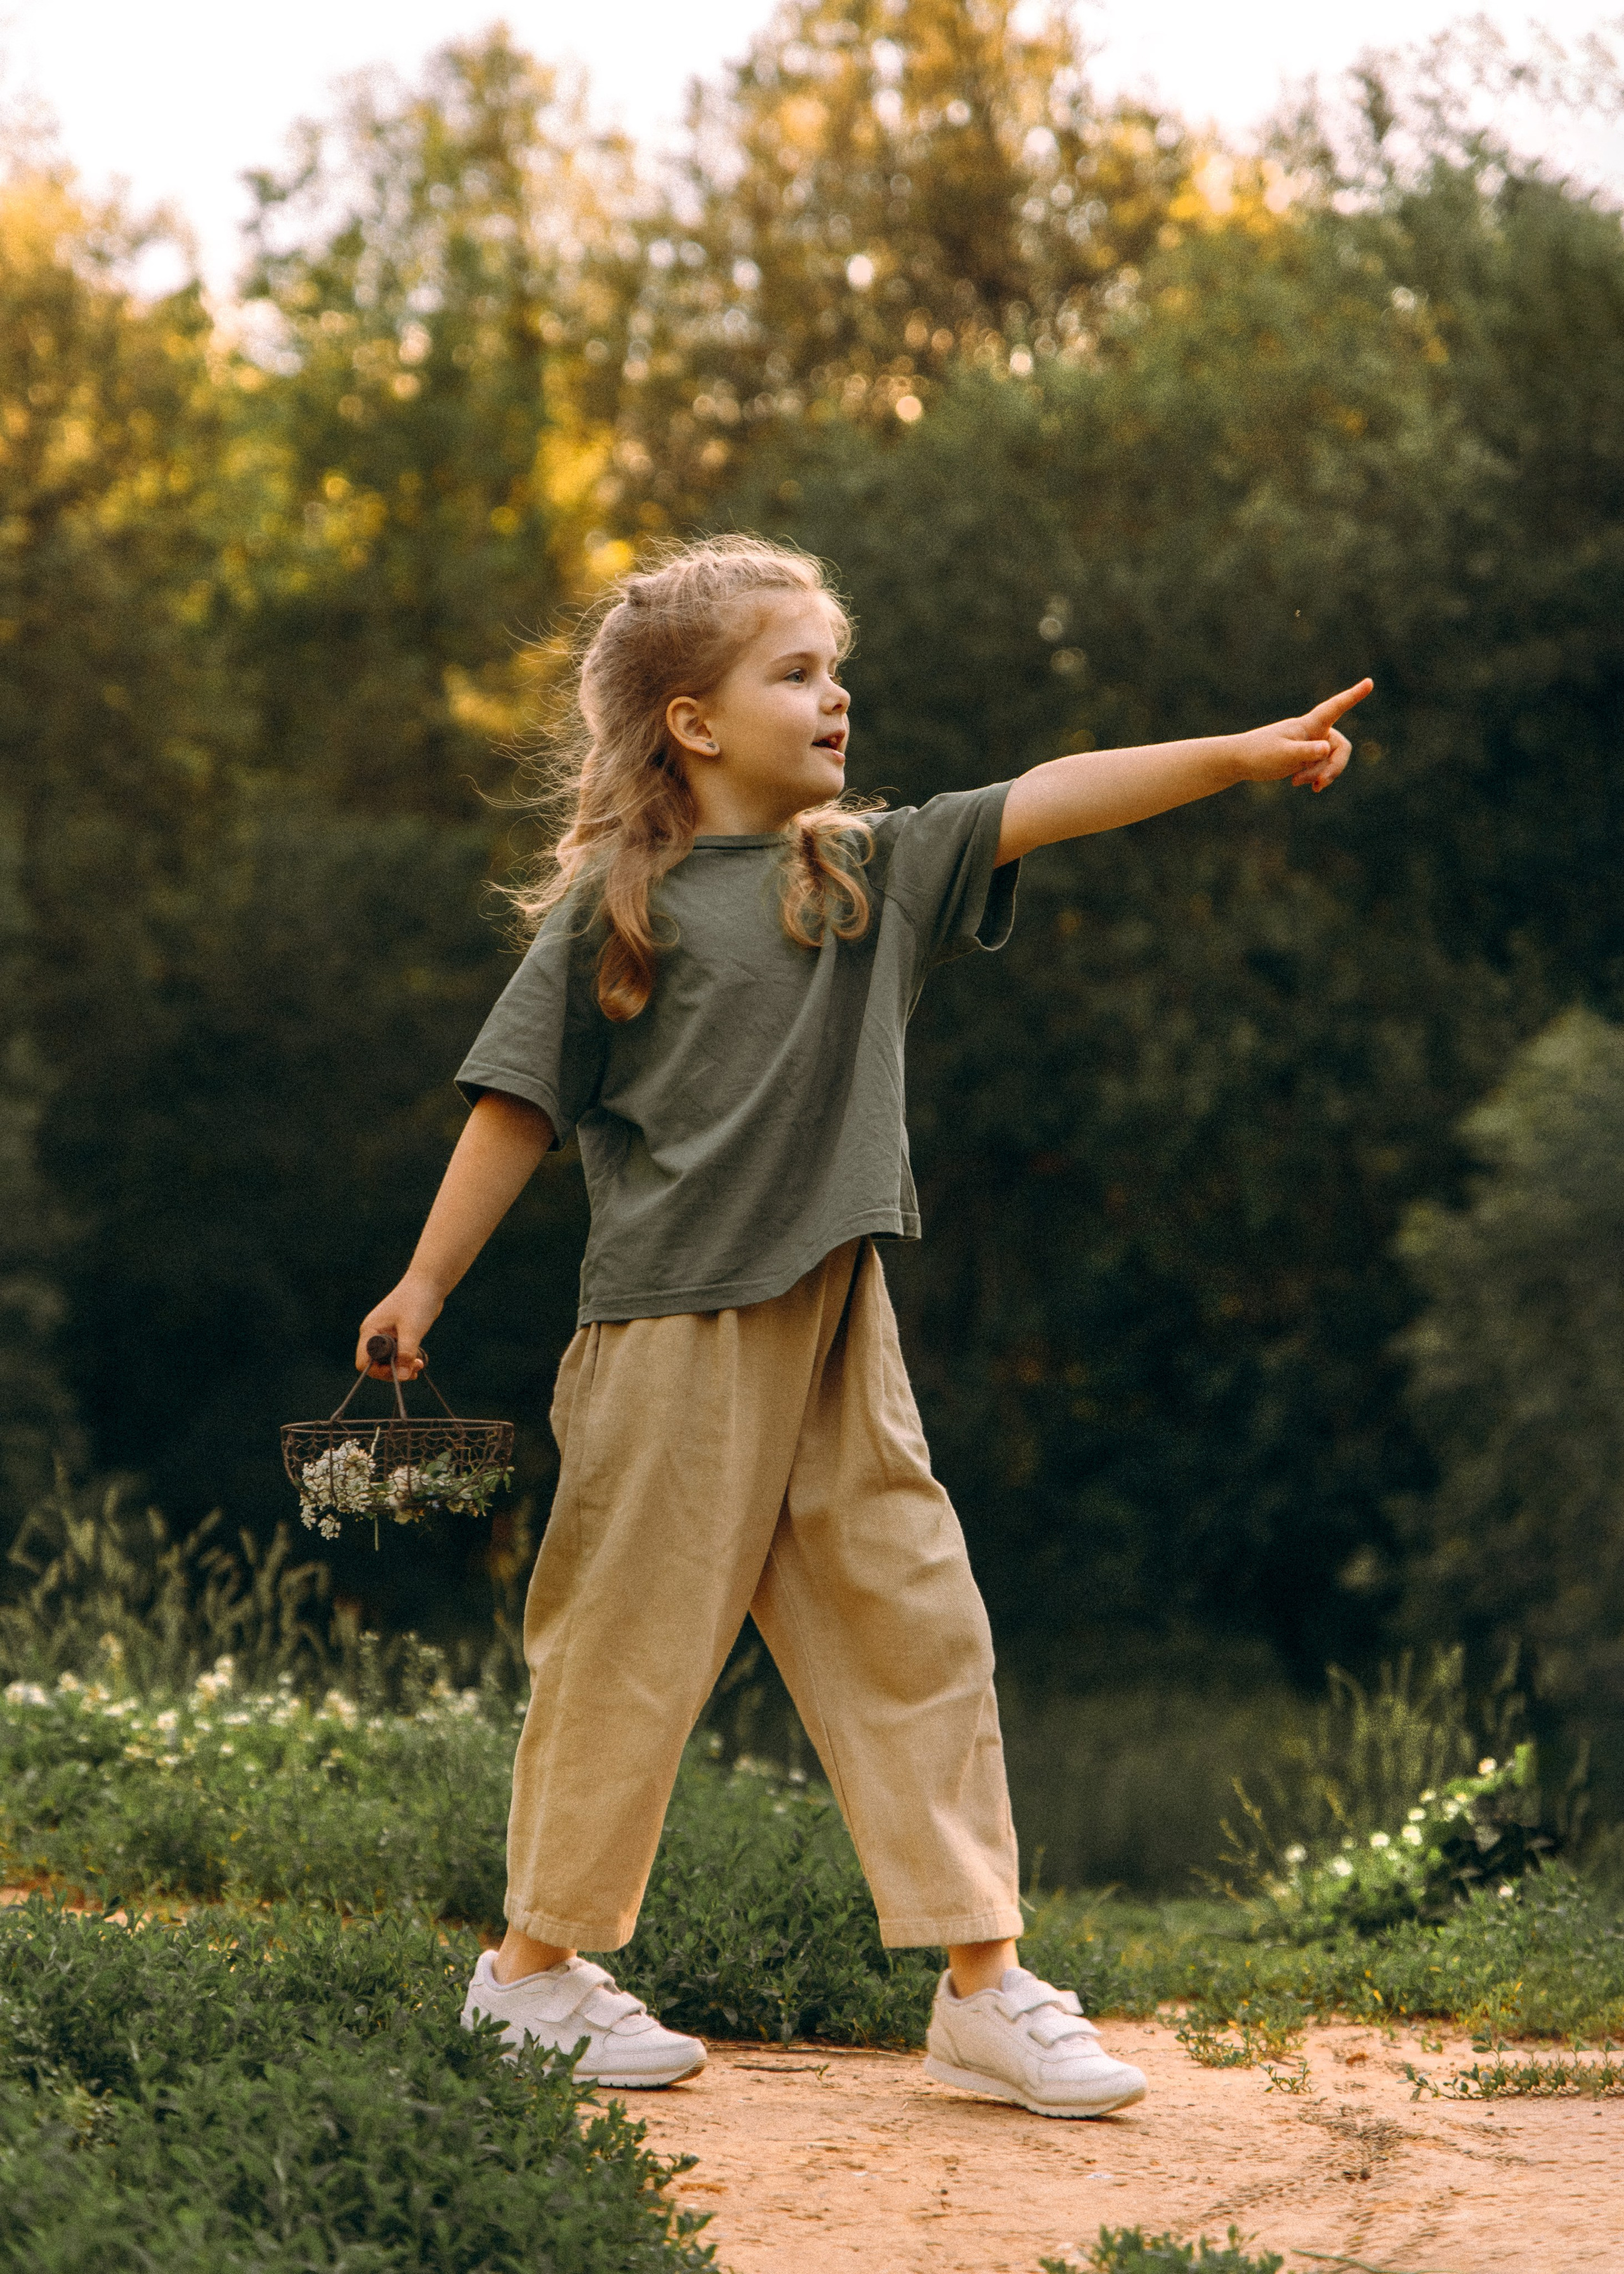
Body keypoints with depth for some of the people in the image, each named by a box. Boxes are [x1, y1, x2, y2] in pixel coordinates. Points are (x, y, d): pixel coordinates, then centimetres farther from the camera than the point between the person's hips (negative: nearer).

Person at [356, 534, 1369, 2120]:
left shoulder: (877, 870, 10)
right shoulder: (614, 908, -4)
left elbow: (1046, 802, 0)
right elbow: (518, 1110, 0)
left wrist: (1240, 755, -11)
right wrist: (424, 1290, 2)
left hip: (837, 1330, 5)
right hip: (675, 1333, -5)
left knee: (915, 1629, 3)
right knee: (632, 1642, 2)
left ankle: (982, 1986, 7)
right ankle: (538, 1966, 17)